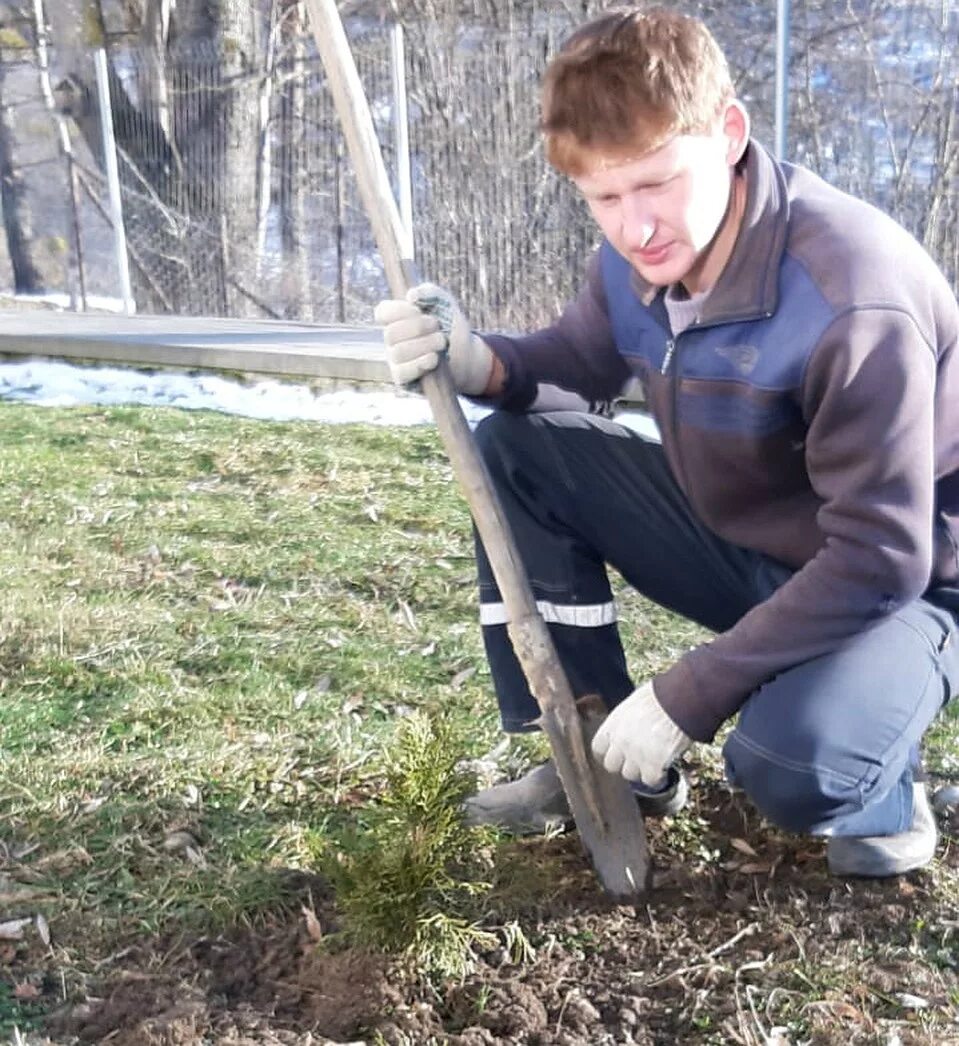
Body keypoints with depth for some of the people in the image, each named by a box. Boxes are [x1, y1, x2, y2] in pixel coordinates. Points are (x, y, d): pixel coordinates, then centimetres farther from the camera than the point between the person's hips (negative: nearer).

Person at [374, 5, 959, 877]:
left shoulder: (852, 300, -32)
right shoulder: (638, 255, -10)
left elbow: (877, 560, -30)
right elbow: (576, 366, 7)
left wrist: (683, 698, -28)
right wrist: (475, 360, -19)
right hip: (737, 543, 7)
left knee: (789, 764, -37)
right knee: (517, 447, -7)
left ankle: (879, 788, 5)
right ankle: (600, 752, 1)